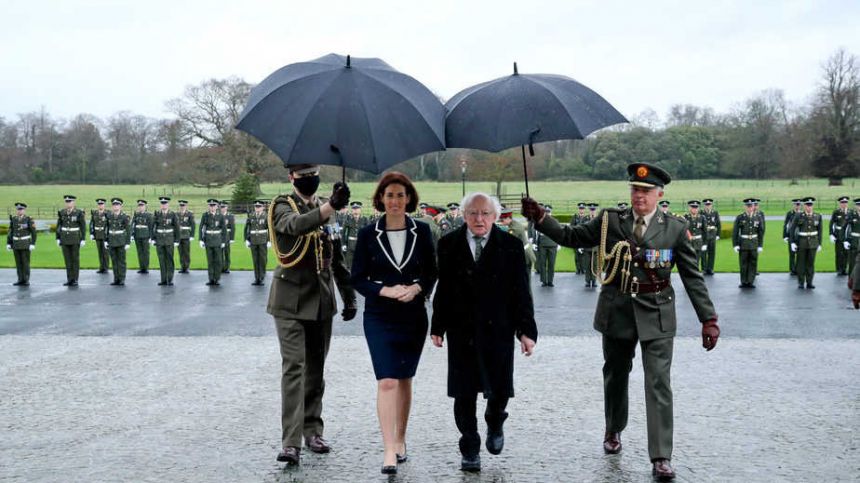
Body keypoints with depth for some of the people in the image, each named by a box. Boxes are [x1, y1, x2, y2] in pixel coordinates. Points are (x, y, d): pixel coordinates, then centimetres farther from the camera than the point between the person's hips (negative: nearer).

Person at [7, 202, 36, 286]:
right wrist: (8, 243, 4)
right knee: (18, 263, 6)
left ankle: (26, 280, 3)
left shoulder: (29, 219, -8)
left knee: (25, 262, -3)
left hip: (26, 244, -4)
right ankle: (21, 280, 11)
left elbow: (33, 232, -8)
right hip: (16, 244, 4)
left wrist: (33, 244, -14)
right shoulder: (13, 219, 5)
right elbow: (10, 232, 8)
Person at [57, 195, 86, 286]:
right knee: (67, 260, 6)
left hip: (75, 239, -4)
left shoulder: (79, 213, -7)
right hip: (65, 239, 4)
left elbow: (83, 227, -6)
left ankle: (75, 280, 7)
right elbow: (59, 226, 9)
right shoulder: (62, 213, 5)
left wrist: (83, 239, -10)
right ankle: (69, 279, 12)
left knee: (75, 259, 1)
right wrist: (58, 238, 5)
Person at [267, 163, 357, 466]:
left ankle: (313, 431, 21)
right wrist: (330, 206, -44)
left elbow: (336, 256, 18)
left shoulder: (325, 207, 13)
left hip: (322, 301, 5)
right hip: (291, 301, -5)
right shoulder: (283, 205, -4)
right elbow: (295, 225, -30)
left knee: (316, 368, 11)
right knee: (294, 367, -11)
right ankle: (291, 442, -11)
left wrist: (348, 294, 13)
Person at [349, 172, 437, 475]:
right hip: (379, 317, -2)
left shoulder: (421, 231, 2)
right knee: (387, 381, -11)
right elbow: (358, 278, -1)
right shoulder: (368, 234, -2)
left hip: (414, 316, 2)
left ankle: (400, 440, 28)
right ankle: (389, 450, -10)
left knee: (404, 379, 13)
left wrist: (417, 288, -14)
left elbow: (432, 272, 6)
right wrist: (386, 291, -17)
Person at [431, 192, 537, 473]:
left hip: (498, 330, 0)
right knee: (464, 393, 5)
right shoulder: (449, 245, 3)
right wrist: (438, 326, 2)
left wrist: (526, 329, -5)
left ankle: (495, 423, 38)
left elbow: (521, 291, -1)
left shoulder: (511, 246, 0)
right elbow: (443, 289, 4)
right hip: (461, 331, 1)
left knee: (499, 389, 4)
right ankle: (470, 450, 19)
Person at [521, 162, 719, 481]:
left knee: (658, 384, -6)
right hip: (617, 311, 2)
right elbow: (570, 237, 4)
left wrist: (708, 319, -4)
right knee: (615, 376, 18)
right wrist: (540, 219, -7)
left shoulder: (675, 228, -4)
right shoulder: (610, 221, -1)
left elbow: (692, 276, -2)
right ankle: (613, 431, 41)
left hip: (655, 314, -2)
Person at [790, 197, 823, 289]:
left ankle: (809, 282, 11)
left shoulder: (818, 216, 2)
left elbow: (820, 230, 8)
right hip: (801, 243, -2)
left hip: (813, 243, 2)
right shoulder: (799, 217, -4)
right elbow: (792, 229, -2)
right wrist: (792, 242, -7)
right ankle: (800, 282, 11)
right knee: (801, 263, 3)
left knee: (811, 263, 4)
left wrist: (819, 244, 7)